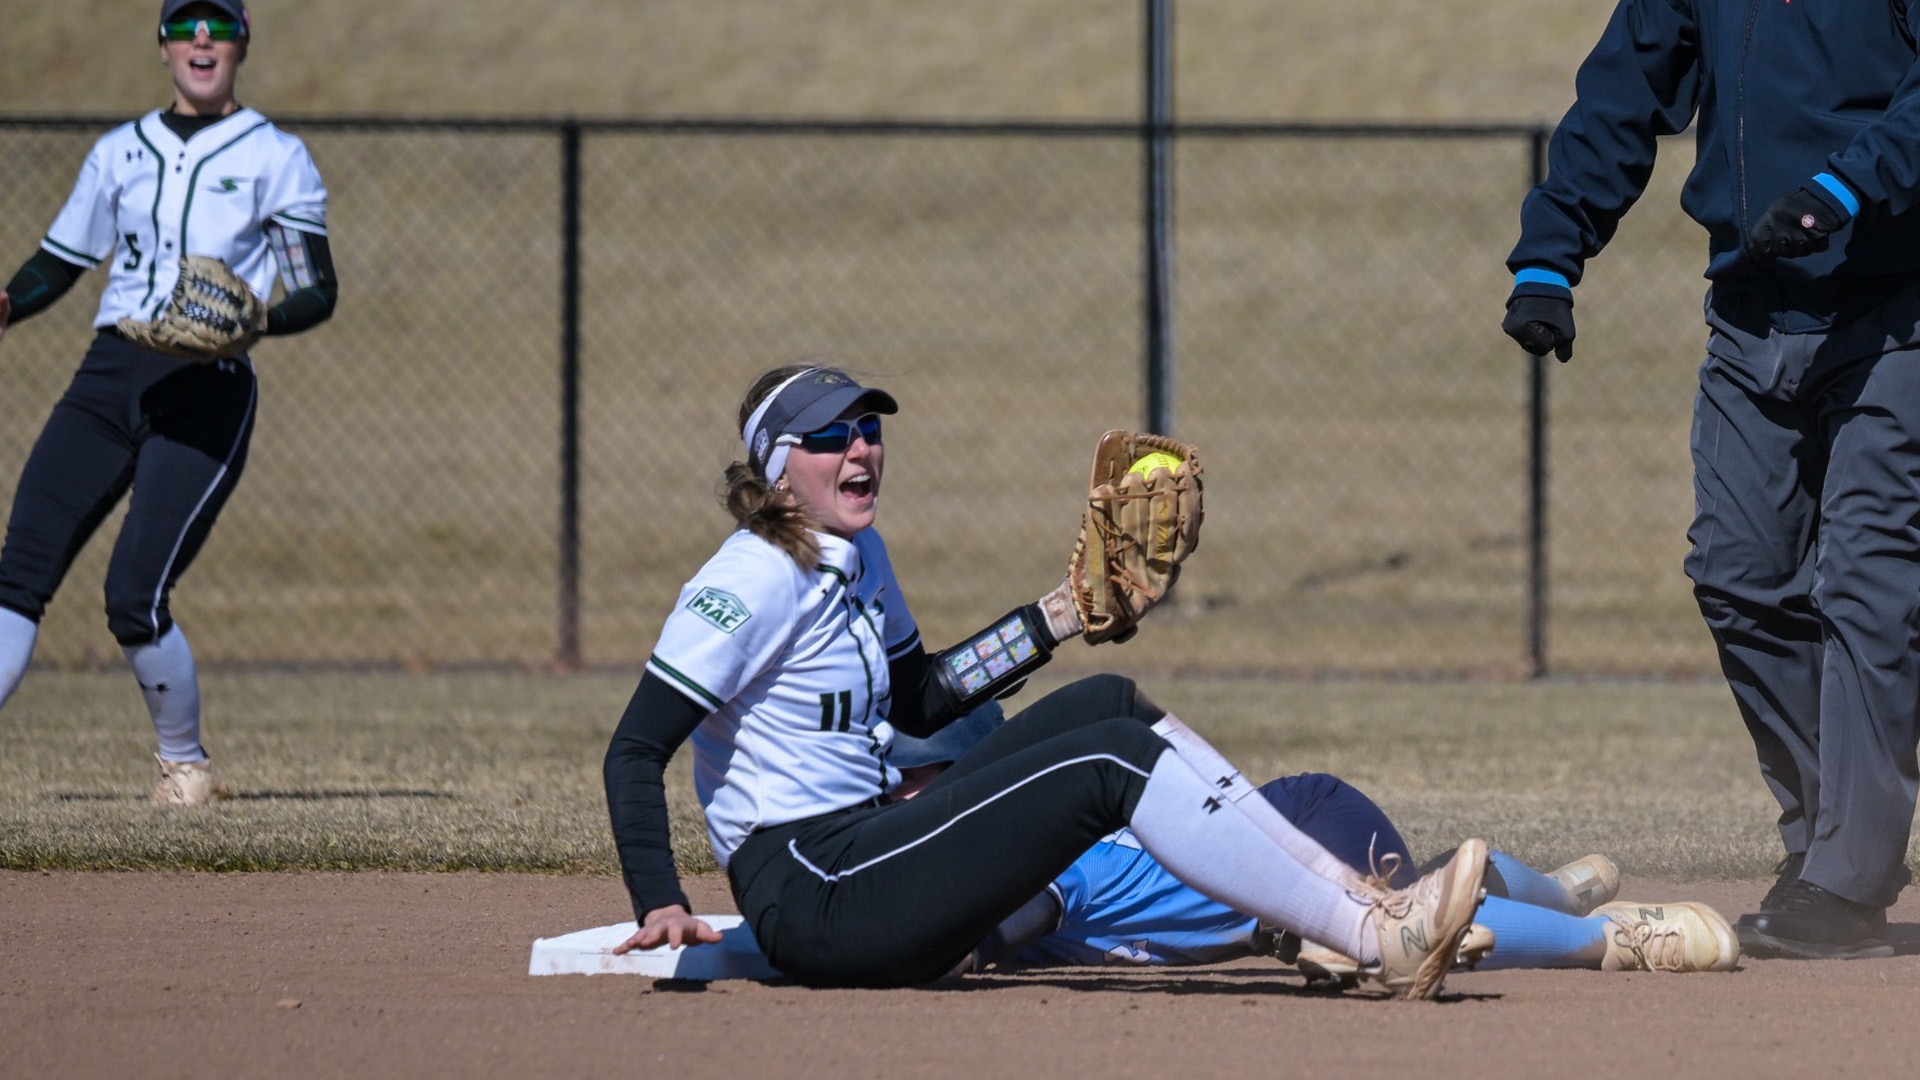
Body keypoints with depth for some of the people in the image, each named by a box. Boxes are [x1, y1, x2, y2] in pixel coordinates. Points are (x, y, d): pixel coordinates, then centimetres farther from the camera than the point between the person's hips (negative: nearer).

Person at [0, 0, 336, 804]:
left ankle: (186, 763, 8)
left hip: (206, 393, -4)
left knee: (134, 599, -14)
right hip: (106, 377, 4)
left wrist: (262, 318, -20)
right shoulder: (121, 153, 17)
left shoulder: (275, 158, 5)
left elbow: (319, 293, 1)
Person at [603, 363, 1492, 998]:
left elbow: (918, 701, 25)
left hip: (868, 855, 10)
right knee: (1115, 758, -17)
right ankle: (1379, 944, -22)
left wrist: (1054, 621, 19)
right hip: (810, 901, -10)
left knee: (1110, 708, 5)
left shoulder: (854, 554, 15)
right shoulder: (756, 579, -13)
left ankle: (1355, 897, -3)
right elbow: (636, 750, -17)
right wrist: (660, 909, -27)